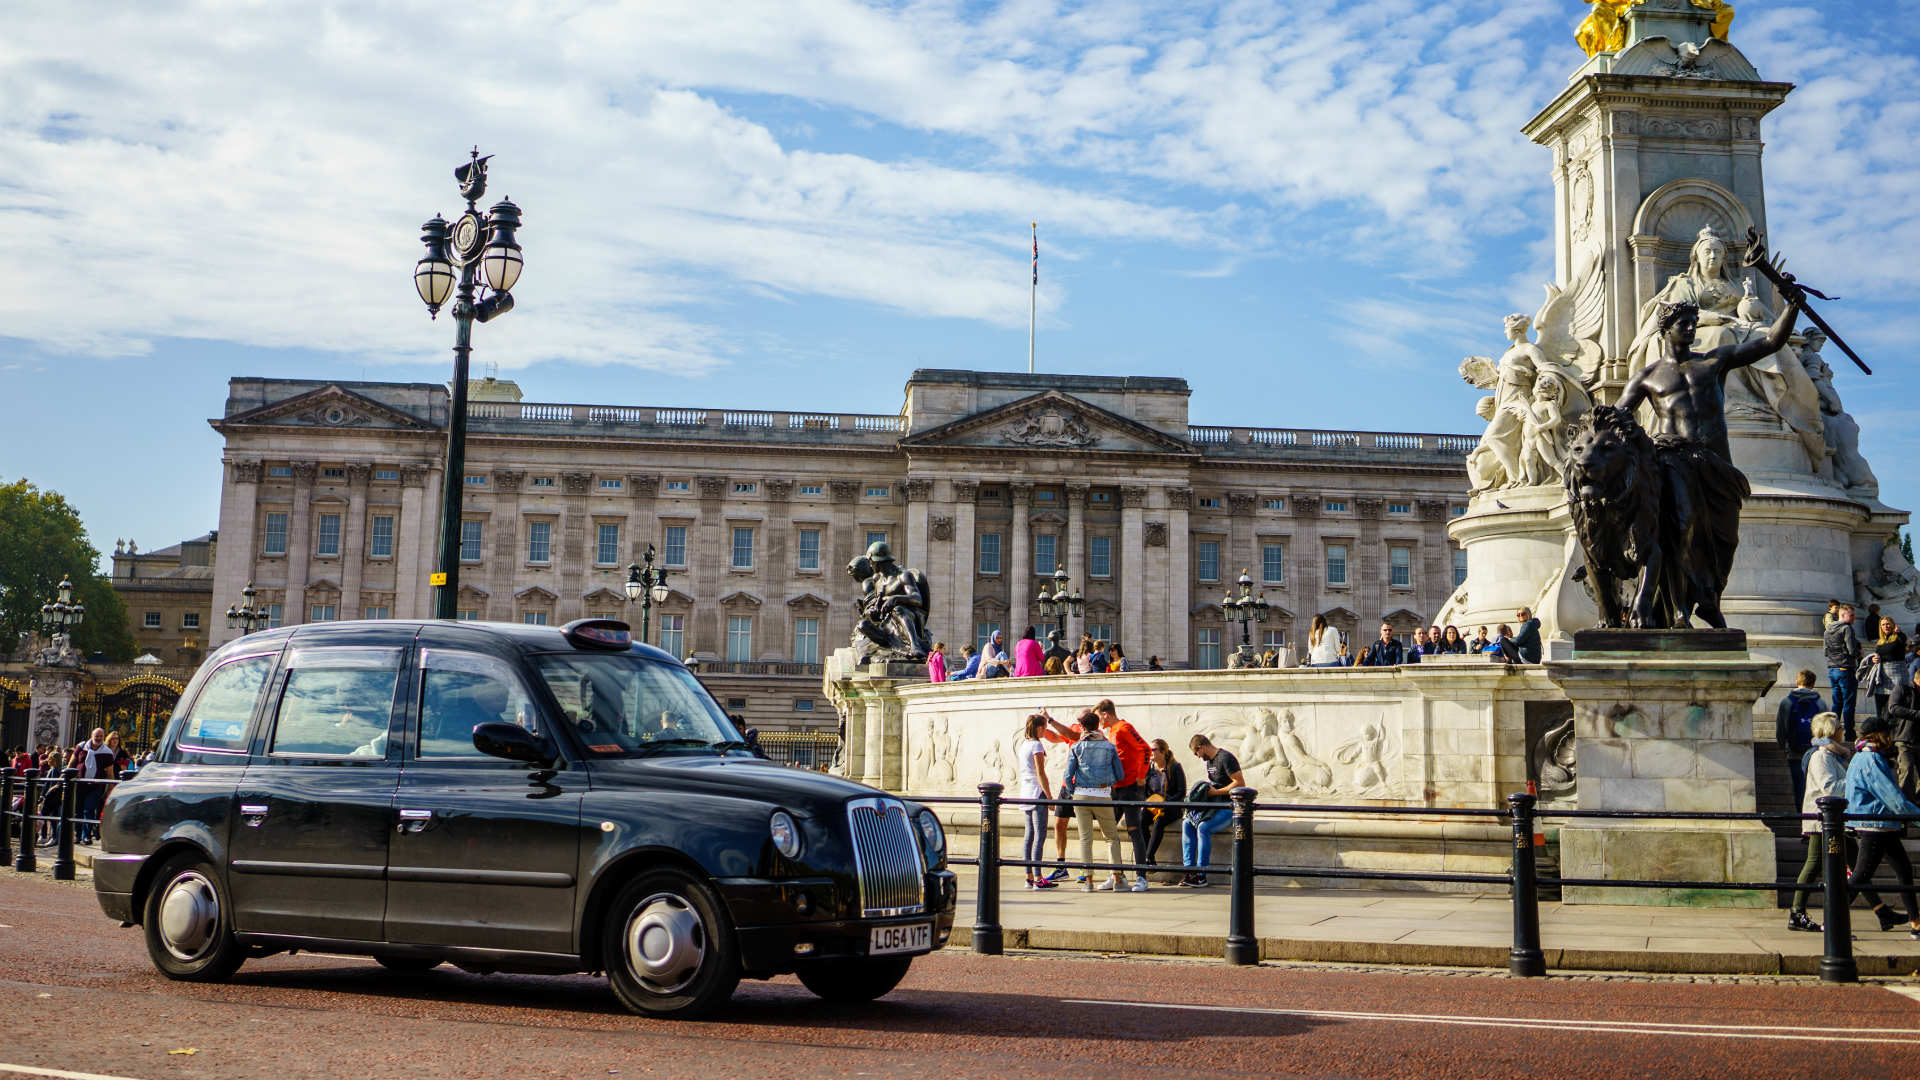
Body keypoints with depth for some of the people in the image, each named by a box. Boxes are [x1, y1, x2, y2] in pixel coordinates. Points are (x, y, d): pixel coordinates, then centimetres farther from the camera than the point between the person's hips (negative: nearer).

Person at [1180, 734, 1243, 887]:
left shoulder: (1225, 758, -14)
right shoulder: (1209, 761, 15)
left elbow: (1240, 783, -20)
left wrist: (1216, 792, -17)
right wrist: (1199, 791, 6)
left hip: (1229, 809, -9)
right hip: (1215, 807, 9)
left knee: (1203, 827, -28)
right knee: (1187, 823, -6)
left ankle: (1201, 875, -24)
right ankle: (1189, 869, -10)